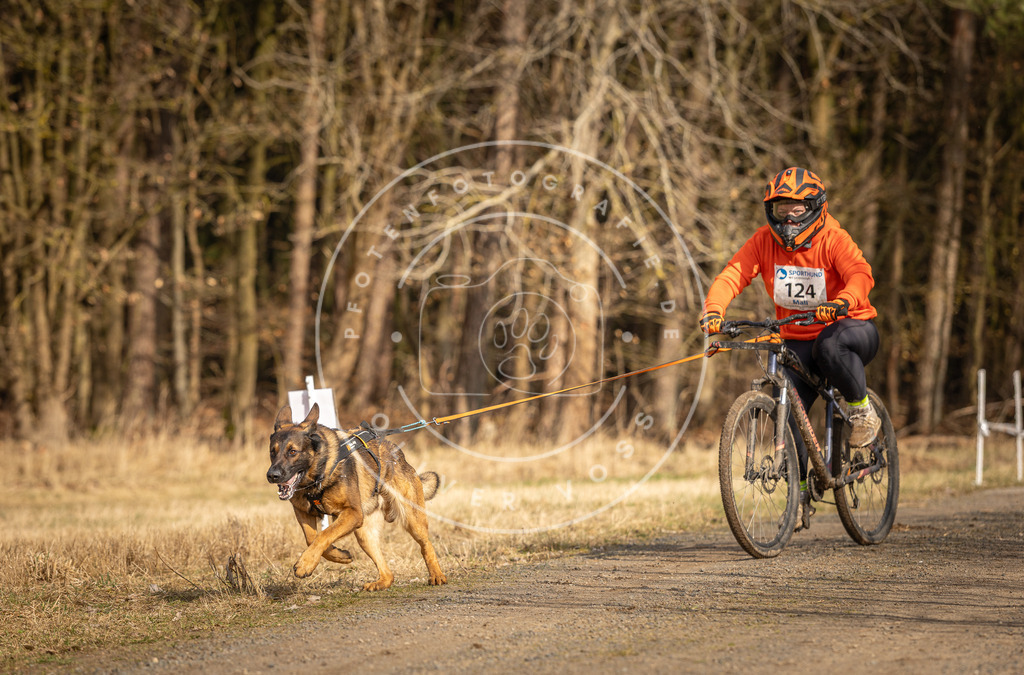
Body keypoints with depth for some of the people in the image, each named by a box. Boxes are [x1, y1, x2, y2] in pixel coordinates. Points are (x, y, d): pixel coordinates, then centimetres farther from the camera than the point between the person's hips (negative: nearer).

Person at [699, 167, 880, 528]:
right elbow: (732, 275, -16)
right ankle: (801, 493, 3)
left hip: (852, 327, -4)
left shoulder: (832, 238, -16)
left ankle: (863, 411, -14)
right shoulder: (764, 241, -6)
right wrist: (713, 309, -36)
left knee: (830, 345, -39)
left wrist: (841, 302, -54)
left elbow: (860, 274, -33)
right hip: (798, 340, 4)